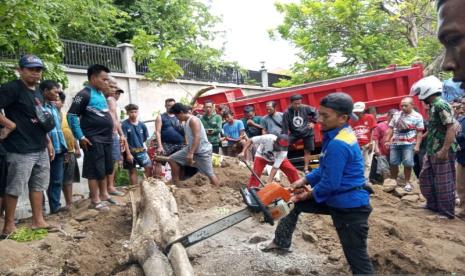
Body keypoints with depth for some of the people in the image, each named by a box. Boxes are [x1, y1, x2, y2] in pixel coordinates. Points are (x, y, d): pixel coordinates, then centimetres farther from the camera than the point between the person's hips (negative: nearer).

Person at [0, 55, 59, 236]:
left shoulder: (38, 93, 16)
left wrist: (48, 142, 19)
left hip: (40, 149, 8)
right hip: (21, 150, -8)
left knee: (38, 185, 13)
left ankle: (38, 220, 24)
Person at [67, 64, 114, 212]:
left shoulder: (101, 94, 14)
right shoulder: (85, 94, -12)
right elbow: (71, 115, -15)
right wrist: (80, 137, -17)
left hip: (106, 138, 8)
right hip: (93, 139, -8)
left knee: (105, 169, 15)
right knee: (95, 170, -2)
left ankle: (104, 195, 27)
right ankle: (95, 200, 6)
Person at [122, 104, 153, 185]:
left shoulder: (142, 125, -1)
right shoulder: (125, 125, -12)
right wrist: (128, 153, -16)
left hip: (141, 150, 3)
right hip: (130, 151, -3)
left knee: (149, 167, -8)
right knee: (132, 171, 7)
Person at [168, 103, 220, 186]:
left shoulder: (193, 120, -17)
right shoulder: (187, 121, 12)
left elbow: (197, 137, -26)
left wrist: (191, 153, -30)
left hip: (202, 151, -10)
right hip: (192, 149, 10)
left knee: (209, 173, -5)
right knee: (172, 159, 7)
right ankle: (176, 184, 13)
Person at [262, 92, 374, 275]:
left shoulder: (338, 145, -29)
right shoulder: (341, 134, 3)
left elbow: (330, 184, -24)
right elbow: (325, 169, 14)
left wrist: (310, 194, -6)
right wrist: (304, 181, 9)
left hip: (349, 207, -10)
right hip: (337, 199, 10)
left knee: (357, 258, 2)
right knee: (292, 202, 16)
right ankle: (281, 242, 30)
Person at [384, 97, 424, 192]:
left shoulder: (417, 116, -3)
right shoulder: (396, 115, 9)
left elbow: (419, 133, -6)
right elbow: (391, 128, 12)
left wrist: (417, 145, -12)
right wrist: (387, 140, 5)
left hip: (409, 144, -4)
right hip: (395, 143, 4)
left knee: (408, 163, -3)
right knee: (393, 163, 7)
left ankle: (407, 182, 13)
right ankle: (393, 181, 23)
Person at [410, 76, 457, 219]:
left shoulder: (440, 104, -16)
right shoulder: (433, 106, 13)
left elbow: (451, 128, -22)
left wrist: (445, 150, -26)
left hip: (442, 151, -10)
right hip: (432, 151, 10)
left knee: (444, 182, 1)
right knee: (425, 177, 18)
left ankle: (447, 212, 13)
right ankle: (433, 204, 31)